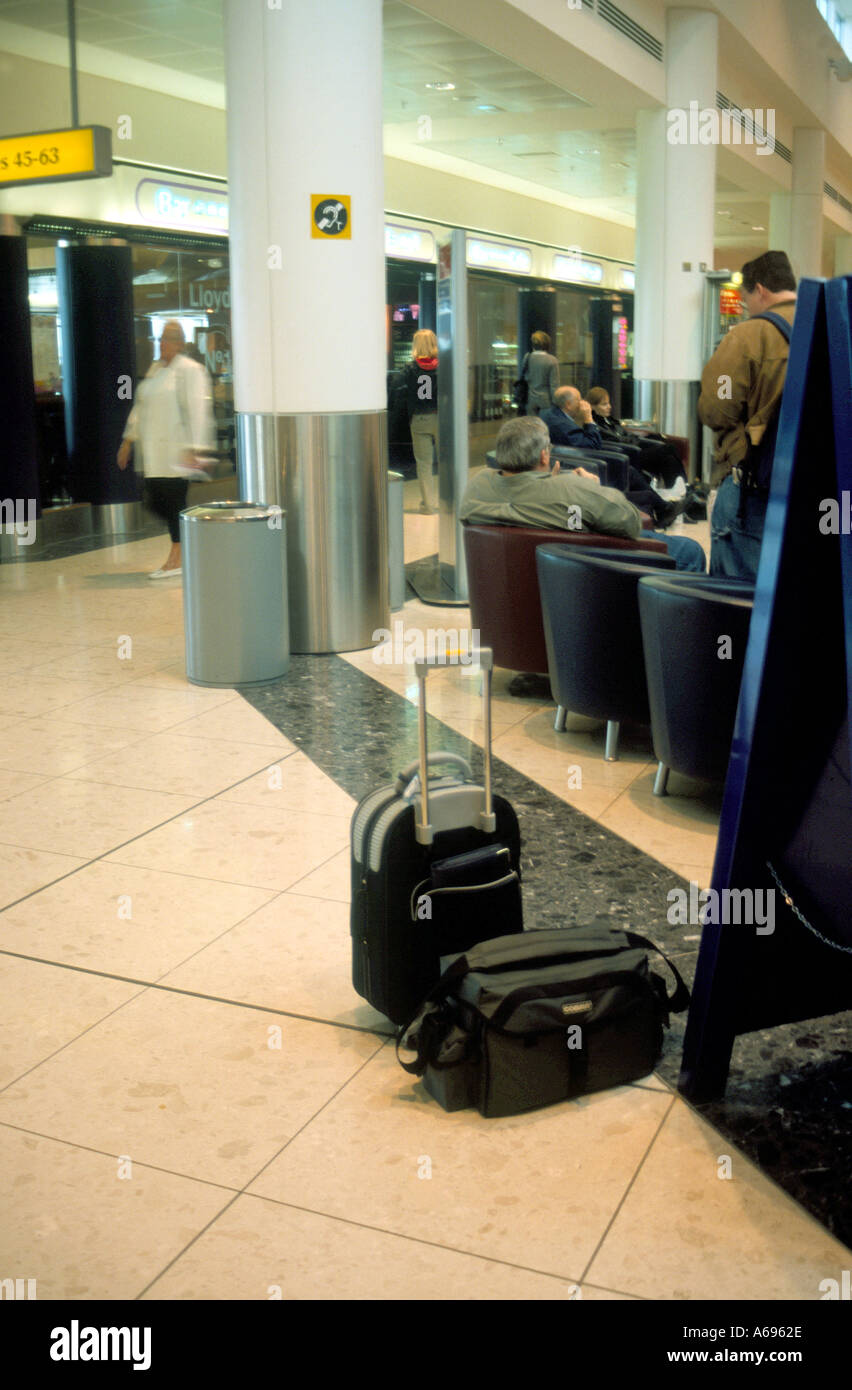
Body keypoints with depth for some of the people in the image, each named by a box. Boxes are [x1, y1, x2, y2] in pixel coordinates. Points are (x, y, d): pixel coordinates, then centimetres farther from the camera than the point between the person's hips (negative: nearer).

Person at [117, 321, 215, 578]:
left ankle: (176, 558, 4)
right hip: (154, 450, 8)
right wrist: (129, 439, 19)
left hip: (175, 450, -8)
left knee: (173, 499, -5)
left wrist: (192, 449, -22)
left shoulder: (190, 370, -8)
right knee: (155, 502, 8)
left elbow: (197, 411, -15)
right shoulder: (155, 368, 17)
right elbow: (140, 406, 23)